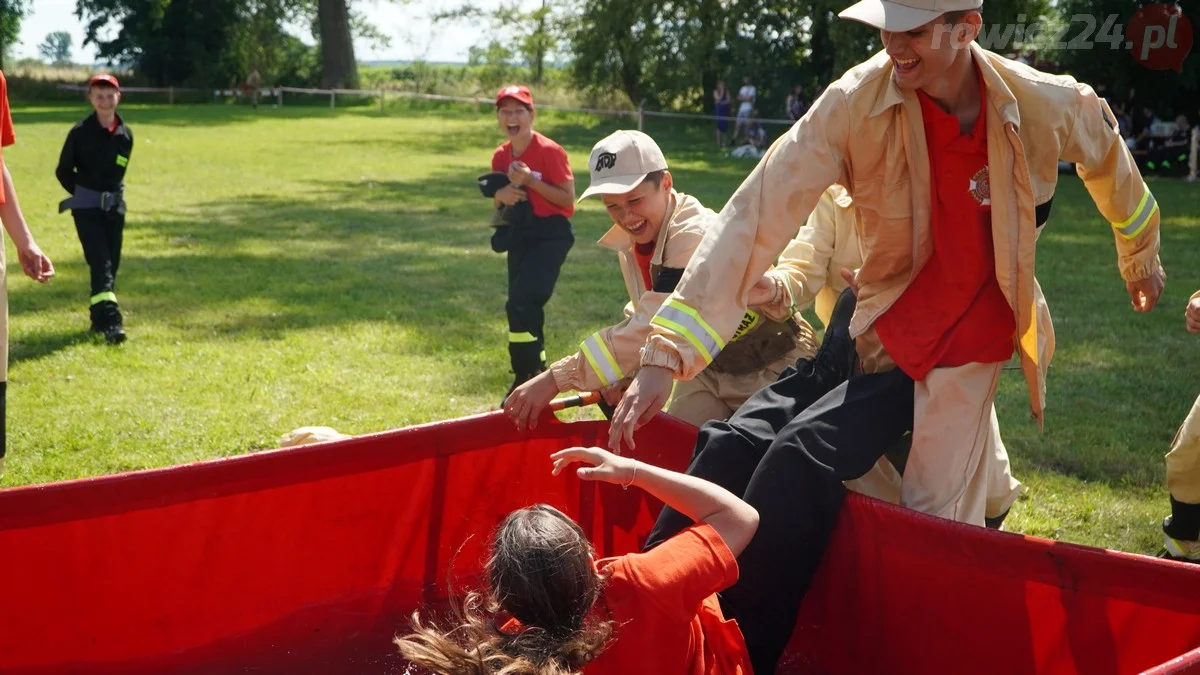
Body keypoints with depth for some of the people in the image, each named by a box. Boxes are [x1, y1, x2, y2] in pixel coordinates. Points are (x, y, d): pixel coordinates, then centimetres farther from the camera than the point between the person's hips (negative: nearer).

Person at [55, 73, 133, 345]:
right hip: (86, 206, -5)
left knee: (112, 263, 8)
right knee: (100, 262, -15)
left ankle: (98, 317, 22)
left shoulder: (126, 134, 3)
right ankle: (110, 321, -22)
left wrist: (113, 193, 11)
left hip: (114, 206, 5)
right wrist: (83, 194, 0)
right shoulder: (80, 132, -9)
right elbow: (63, 171, 0)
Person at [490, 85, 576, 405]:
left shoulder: (550, 151, -13)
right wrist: (501, 195, -8)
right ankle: (534, 372, 28)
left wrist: (530, 181, -22)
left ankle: (528, 376, -7)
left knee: (520, 301, -19)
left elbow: (568, 199, -14)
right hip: (519, 234, 7)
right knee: (523, 305, 11)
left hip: (552, 234, -7)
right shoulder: (500, 156, 6)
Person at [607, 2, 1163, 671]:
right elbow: (758, 214, -22)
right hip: (868, 333, 2)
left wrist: (1140, 257, 32)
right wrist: (667, 353, -30)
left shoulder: (1051, 105, -12)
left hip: (960, 354, -1)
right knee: (731, 448, -18)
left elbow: (1110, 160, 12)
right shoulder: (857, 103, -16)